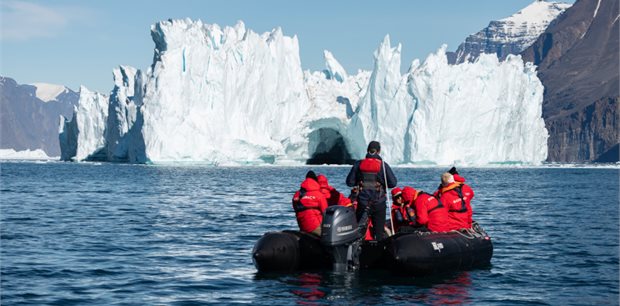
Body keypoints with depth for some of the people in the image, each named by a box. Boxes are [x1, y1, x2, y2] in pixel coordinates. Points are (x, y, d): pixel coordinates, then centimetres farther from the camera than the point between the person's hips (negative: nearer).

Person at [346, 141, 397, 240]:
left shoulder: (358, 164, -1)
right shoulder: (383, 165, -7)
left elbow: (349, 182, 0)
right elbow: (393, 183, -9)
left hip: (362, 203, 1)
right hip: (379, 204, -1)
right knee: (378, 230, 8)